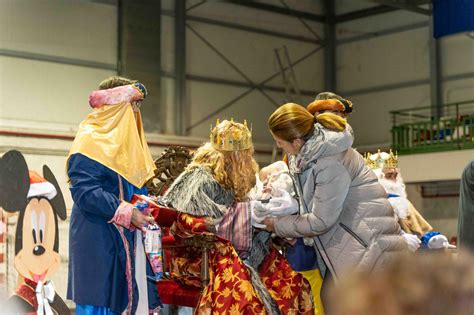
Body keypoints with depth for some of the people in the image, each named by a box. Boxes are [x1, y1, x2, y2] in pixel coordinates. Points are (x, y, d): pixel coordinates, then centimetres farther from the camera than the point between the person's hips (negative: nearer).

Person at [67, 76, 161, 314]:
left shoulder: (127, 140, 17)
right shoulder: (90, 140, -11)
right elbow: (84, 191, -20)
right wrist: (125, 212, -22)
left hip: (126, 237, 9)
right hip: (98, 239, -8)